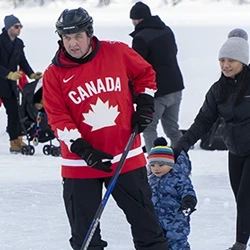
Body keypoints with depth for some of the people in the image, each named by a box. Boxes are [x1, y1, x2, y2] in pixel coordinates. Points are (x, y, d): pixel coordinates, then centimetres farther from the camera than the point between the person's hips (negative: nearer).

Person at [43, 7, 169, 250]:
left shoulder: (118, 53, -5)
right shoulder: (54, 75, -6)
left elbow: (145, 73, 13)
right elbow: (58, 119, -8)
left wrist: (145, 105, 3)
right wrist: (83, 150, -18)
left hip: (126, 156, 0)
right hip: (80, 163, 0)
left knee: (145, 221, 10)